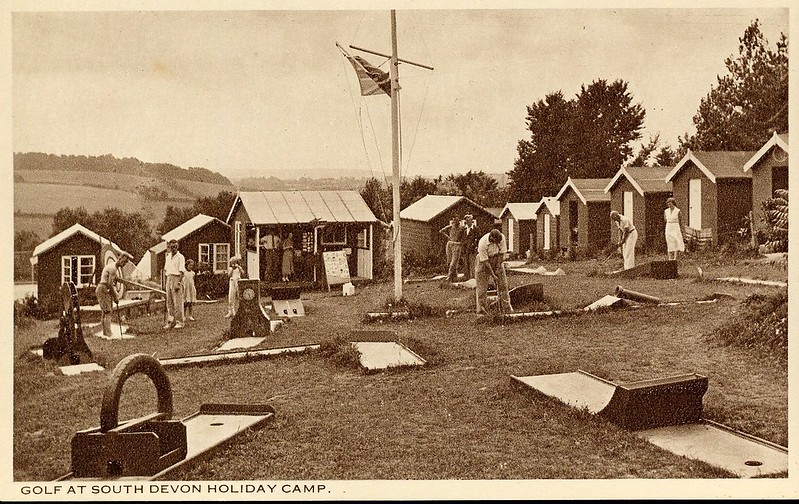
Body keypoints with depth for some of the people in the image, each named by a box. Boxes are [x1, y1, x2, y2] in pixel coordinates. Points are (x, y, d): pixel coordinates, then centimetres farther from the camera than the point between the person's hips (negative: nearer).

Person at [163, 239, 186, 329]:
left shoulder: (180, 257, -6)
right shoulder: (168, 256, 16)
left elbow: (182, 271, -13)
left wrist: (178, 283, -20)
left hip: (176, 278, -7)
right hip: (169, 279, 7)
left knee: (178, 302, -7)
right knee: (169, 302, 9)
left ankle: (180, 322, -3)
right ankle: (171, 322, 14)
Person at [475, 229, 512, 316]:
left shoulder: (501, 237, -22)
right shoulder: (482, 244, -33)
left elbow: (502, 253, -11)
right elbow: (485, 261, -26)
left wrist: (498, 268, -11)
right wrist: (493, 275, -23)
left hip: (497, 259, 4)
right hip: (484, 260, -4)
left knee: (503, 283, -1)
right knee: (482, 286, -6)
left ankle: (506, 307, 6)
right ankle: (481, 311, -1)